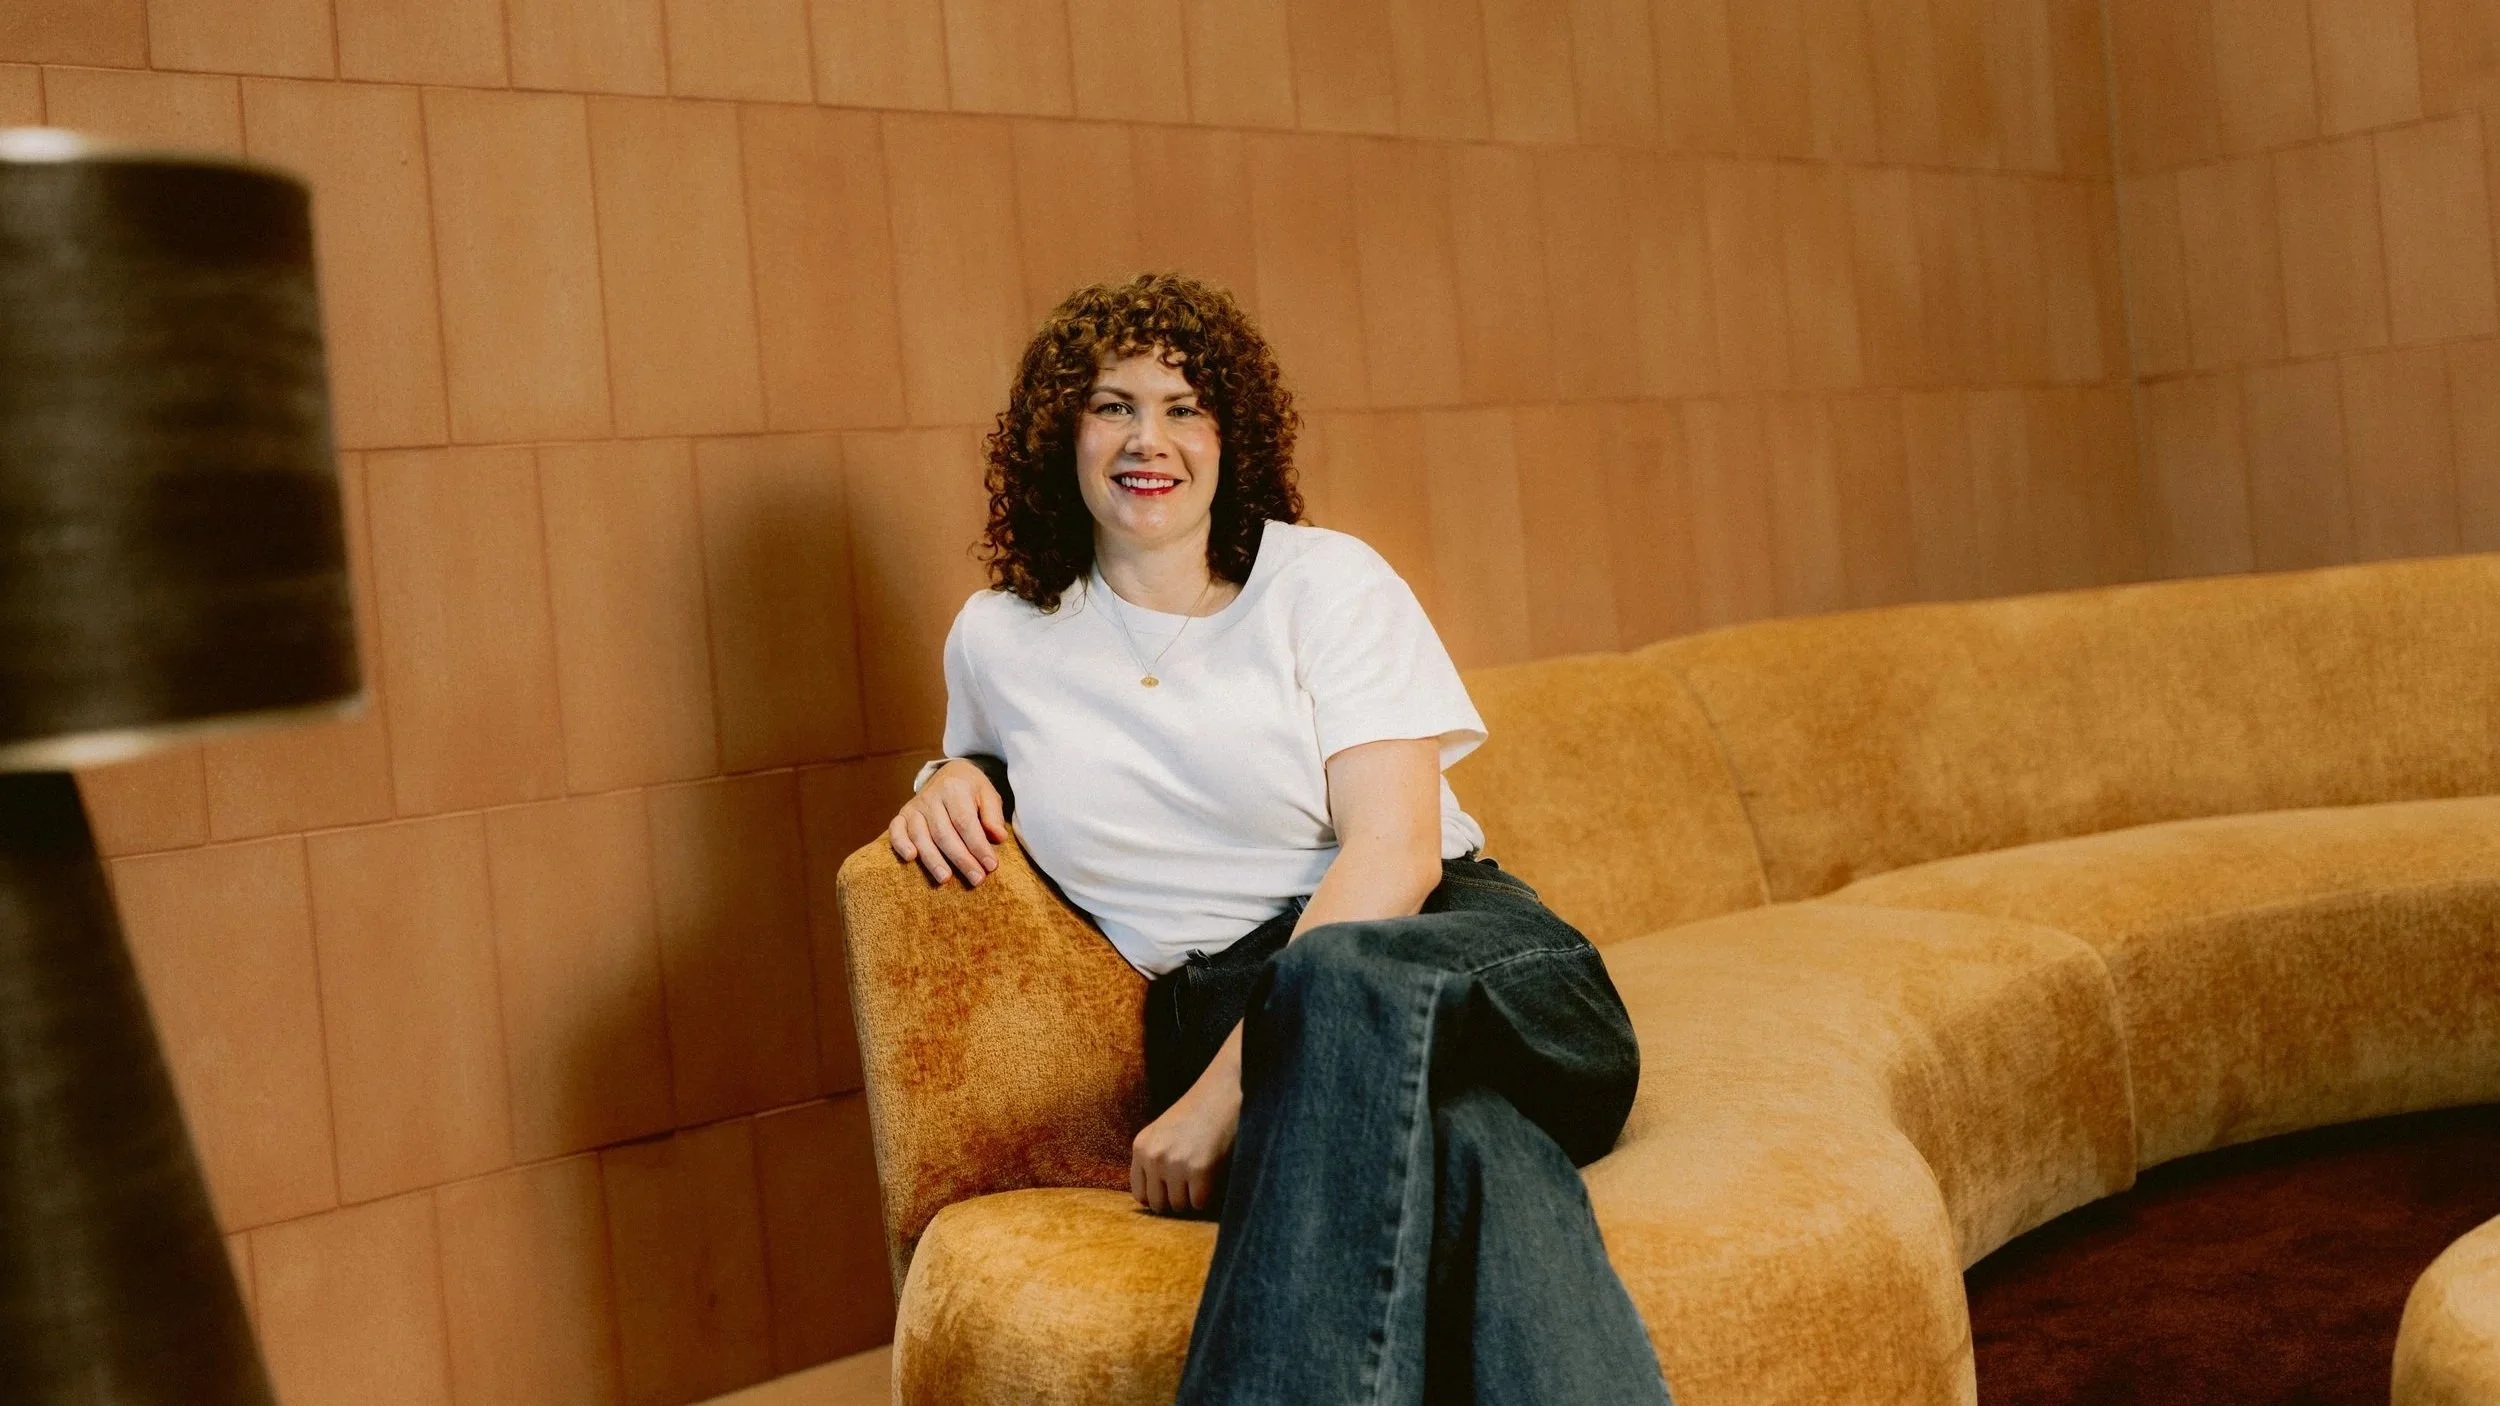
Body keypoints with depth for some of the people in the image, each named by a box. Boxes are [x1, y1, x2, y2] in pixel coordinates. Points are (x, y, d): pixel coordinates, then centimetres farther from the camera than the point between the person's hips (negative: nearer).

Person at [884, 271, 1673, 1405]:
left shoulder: (1326, 580, 4)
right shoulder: (998, 639, 14)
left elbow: (1396, 851, -7)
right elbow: (1000, 757, 37)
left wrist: (1224, 1091, -17)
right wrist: (956, 775, 9)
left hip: (1453, 944, 0)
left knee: (1342, 984, -42)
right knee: (1467, 1142, -39)